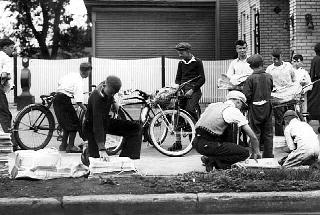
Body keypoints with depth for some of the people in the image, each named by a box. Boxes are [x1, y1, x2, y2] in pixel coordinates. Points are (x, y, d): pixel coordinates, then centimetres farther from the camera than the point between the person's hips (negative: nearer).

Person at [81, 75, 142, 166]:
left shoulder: (109, 89, -12)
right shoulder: (97, 98, -36)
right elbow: (97, 125, -43)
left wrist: (113, 102, 4)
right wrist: (102, 149, -48)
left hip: (106, 121, 7)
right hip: (92, 126, -7)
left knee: (136, 128, -6)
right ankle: (87, 152, 23)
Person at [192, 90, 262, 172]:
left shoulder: (213, 105, 19)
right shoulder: (234, 111, 0)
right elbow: (252, 136, 1)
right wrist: (256, 152, 19)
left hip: (196, 143, 8)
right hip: (208, 145, -8)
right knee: (245, 153, 1)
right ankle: (212, 160, -6)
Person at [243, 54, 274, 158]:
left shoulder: (250, 78, -15)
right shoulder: (269, 77, -2)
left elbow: (246, 95, -15)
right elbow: (271, 90, 10)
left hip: (255, 108, -4)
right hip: (267, 107, 4)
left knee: (255, 133, 6)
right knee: (268, 133, 12)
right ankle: (268, 155, 18)